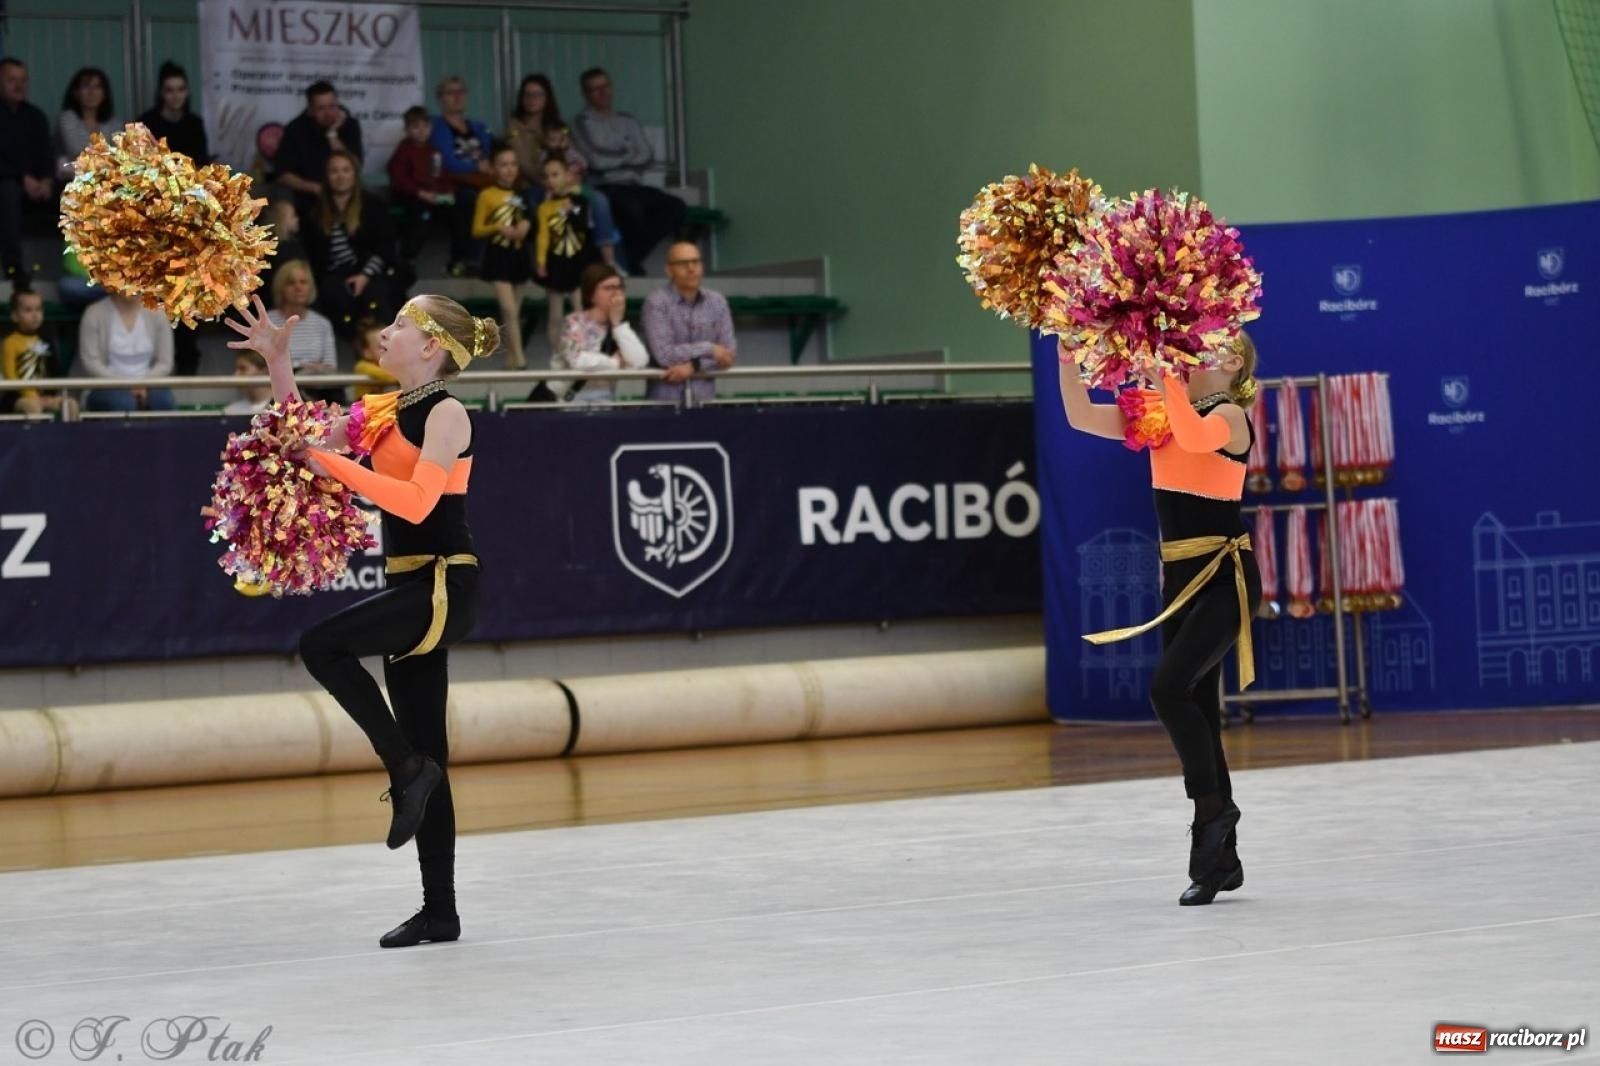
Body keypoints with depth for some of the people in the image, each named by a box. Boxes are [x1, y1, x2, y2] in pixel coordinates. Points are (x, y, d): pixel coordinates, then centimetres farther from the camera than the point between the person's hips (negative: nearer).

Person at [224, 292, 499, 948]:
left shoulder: (446, 414, -10)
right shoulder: (384, 412, 13)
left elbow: (418, 500, -23)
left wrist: (335, 464, -24)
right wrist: (278, 363, 5)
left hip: (446, 586, -8)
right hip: (413, 586, 8)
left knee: (323, 645, -23)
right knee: (426, 754, 7)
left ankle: (407, 768, -11)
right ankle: (439, 911, 10)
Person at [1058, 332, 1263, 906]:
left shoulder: (1229, 416, -9)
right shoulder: (1162, 413, 11)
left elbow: (1193, 437, -33)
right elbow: (1082, 416, 4)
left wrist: (1162, 370, -33)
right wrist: (1068, 357, -9)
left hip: (1225, 575, -8)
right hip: (1179, 576, 8)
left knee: (1169, 687, -23)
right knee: (1196, 706, 8)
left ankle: (1214, 807, -6)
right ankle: (1220, 857, 14)